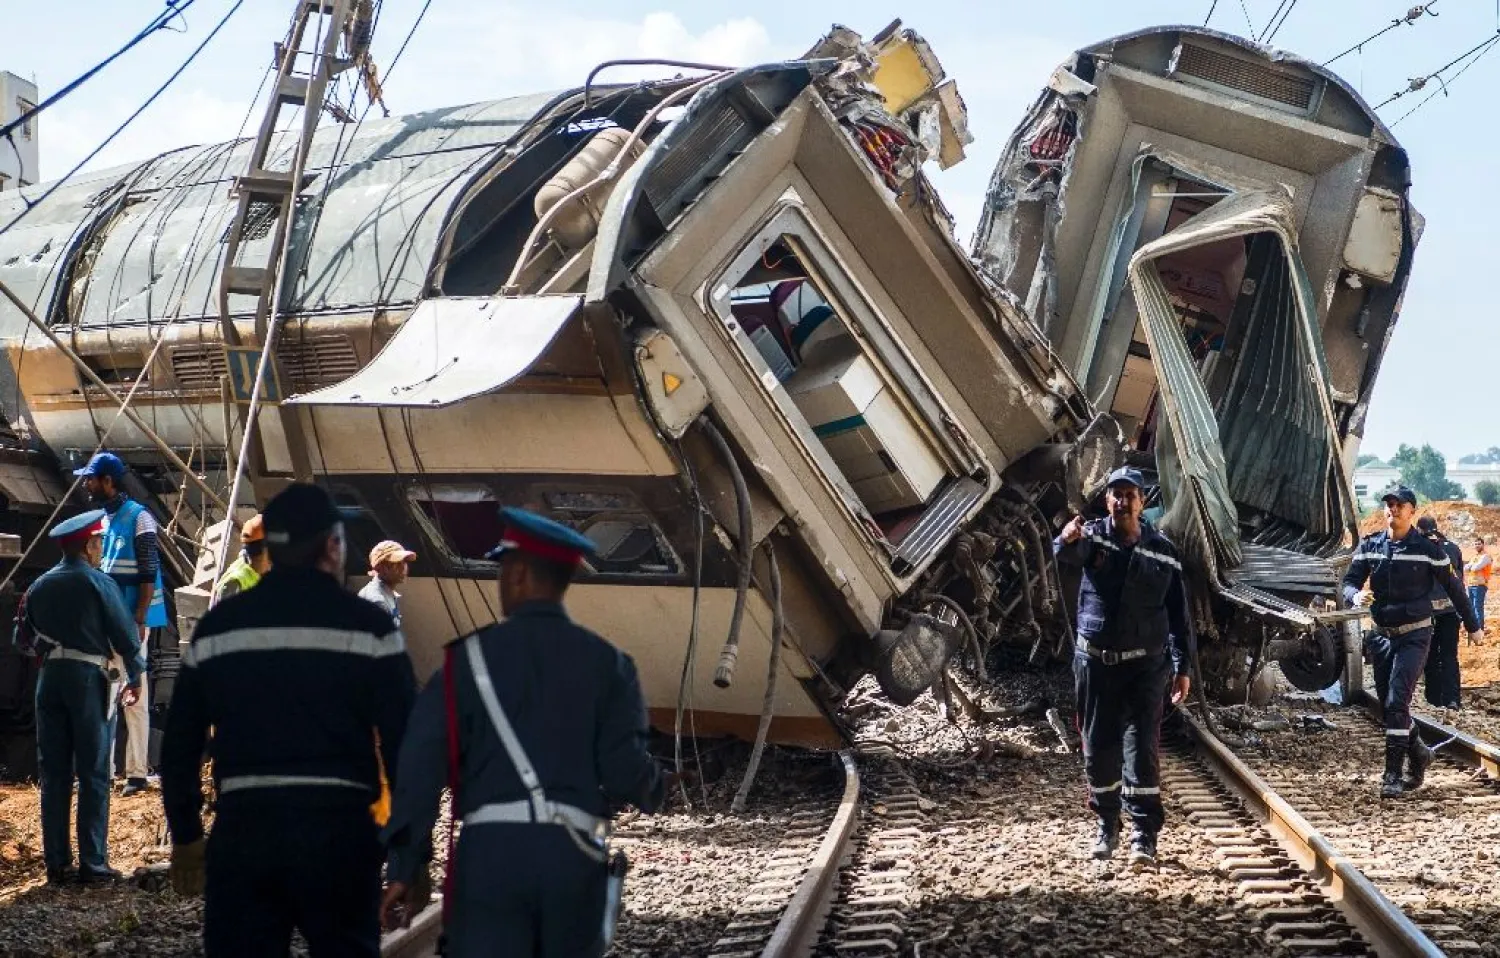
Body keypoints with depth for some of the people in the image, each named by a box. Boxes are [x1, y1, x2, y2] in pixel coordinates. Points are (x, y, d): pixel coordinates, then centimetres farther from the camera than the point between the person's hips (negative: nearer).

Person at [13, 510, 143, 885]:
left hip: (50, 680, 5)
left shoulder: (39, 586, 9)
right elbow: (126, 636, -6)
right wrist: (135, 678, 8)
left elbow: (22, 641, 14)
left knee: (53, 774, 7)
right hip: (89, 679, -5)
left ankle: (57, 864, 7)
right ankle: (93, 863, -2)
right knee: (93, 774, 0)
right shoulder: (98, 583, -6)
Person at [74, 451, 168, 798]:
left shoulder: (138, 518, -9)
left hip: (130, 619, -8)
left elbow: (149, 574, -13)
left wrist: (139, 620, -18)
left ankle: (136, 773, -3)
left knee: (135, 697, -5)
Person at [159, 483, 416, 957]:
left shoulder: (217, 626, 9)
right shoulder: (366, 625, -1)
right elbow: (404, 742, -4)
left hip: (242, 830, 2)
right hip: (337, 829, -2)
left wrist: (185, 836, 20)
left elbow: (180, 743, 12)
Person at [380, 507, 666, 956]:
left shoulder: (470, 657, 2)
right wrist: (654, 788, 21)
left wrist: (406, 867, 0)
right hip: (574, 855, 2)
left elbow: (421, 766, -4)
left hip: (490, 851, -2)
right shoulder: (607, 663, 5)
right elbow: (624, 772, -4)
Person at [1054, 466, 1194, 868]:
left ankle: (1145, 835, -4)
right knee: (1099, 746, 8)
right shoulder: (1093, 536, -2)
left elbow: (1178, 614, 5)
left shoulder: (1163, 552, 1)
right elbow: (1069, 554, -28)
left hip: (1145, 665, -1)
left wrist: (1183, 667, 0)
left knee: (1143, 747, -6)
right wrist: (1067, 541, -53)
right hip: (1095, 662, 1)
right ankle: (1106, 826, 25)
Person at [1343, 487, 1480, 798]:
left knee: (1397, 702, -15)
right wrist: (1355, 596, -21)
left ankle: (1393, 777, -15)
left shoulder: (1427, 549, -6)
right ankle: (1419, 754, 32)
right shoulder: (1369, 546, 5)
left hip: (1414, 636, -5)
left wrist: (1472, 626, 9)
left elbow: (1453, 588, 3)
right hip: (1382, 635, 5)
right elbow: (1349, 582, 4)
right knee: (1388, 705, 9)